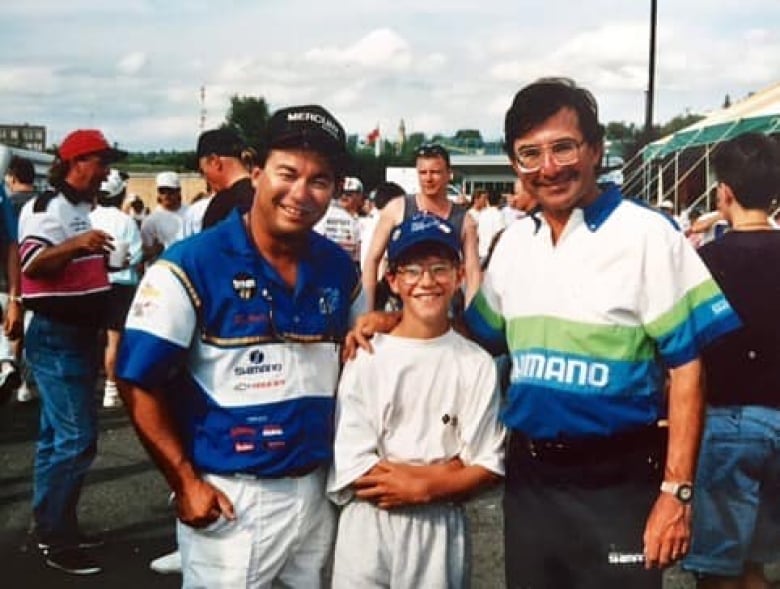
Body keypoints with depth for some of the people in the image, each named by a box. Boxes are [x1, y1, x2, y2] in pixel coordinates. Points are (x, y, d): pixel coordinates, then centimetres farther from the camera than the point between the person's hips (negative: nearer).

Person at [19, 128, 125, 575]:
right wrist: (76, 244, -41)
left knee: (57, 436, 15)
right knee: (77, 439, -10)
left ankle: (50, 526, 25)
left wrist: (98, 257, 15)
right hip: (56, 339, -10)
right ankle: (58, 540, -2)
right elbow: (31, 262, -29)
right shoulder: (46, 207, -14)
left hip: (78, 337, 10)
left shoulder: (81, 209, 15)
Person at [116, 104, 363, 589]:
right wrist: (185, 482, -14)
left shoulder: (339, 268, 3)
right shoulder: (192, 265, -13)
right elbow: (139, 382, -12)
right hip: (229, 498, -5)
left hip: (316, 490, 5)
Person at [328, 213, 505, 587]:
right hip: (369, 528, -1)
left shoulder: (477, 364, -2)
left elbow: (487, 467, -2)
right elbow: (352, 466, -9)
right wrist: (446, 471, -12)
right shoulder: (367, 358, -6)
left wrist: (421, 487, -15)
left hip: (441, 529, 1)